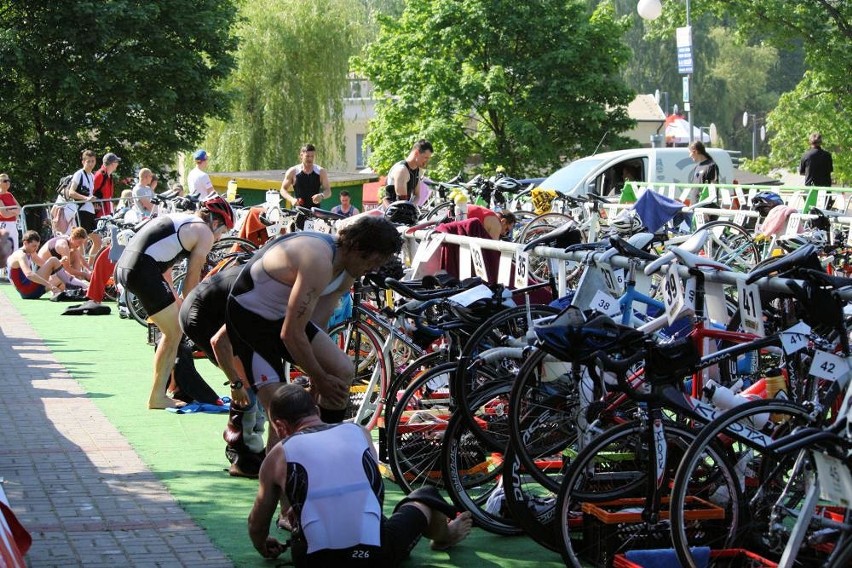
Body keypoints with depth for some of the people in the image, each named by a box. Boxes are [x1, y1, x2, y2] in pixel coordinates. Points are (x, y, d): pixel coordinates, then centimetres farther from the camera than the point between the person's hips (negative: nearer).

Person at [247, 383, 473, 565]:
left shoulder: (279, 456, 6)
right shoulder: (359, 433, 12)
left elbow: (257, 524, 16)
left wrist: (263, 548, 38)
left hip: (315, 562, -1)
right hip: (375, 556, 1)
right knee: (425, 497, 30)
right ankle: (444, 535, 58)